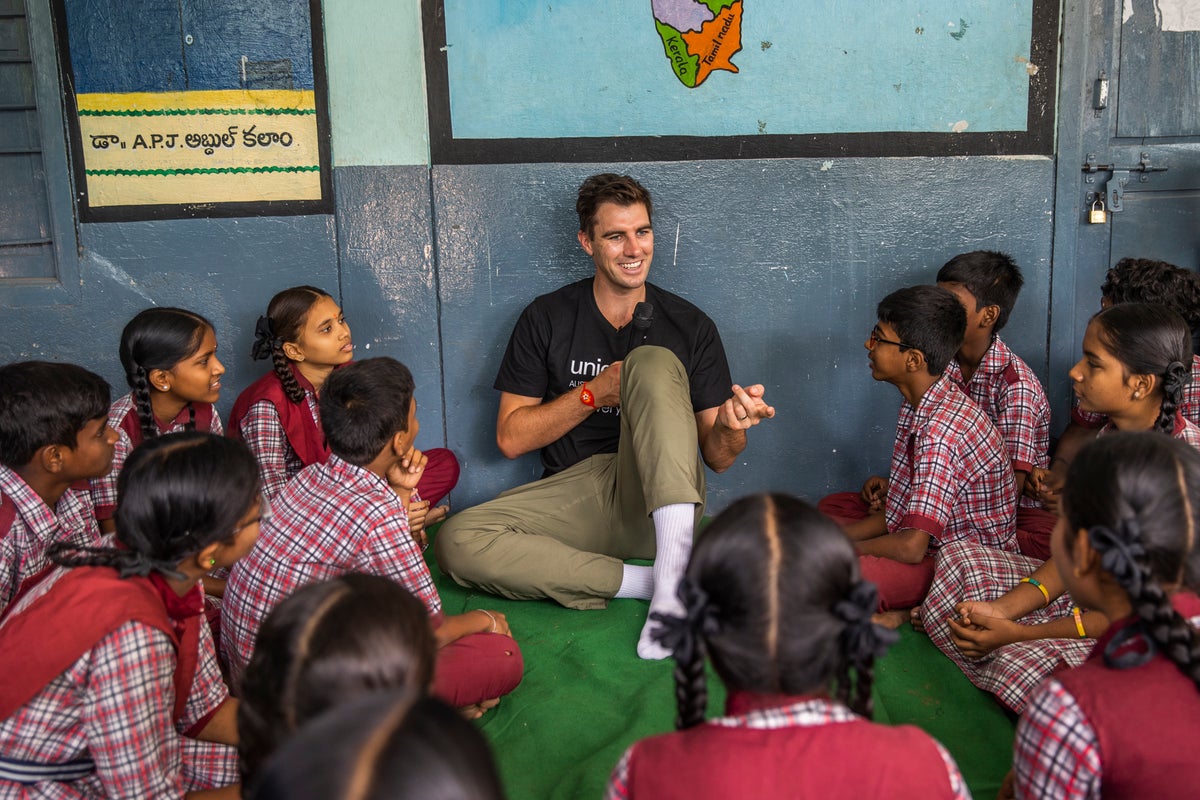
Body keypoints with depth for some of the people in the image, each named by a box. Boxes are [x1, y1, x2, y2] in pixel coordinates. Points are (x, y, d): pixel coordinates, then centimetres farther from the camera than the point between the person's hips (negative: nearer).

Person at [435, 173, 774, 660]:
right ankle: (651, 583, -23)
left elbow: (718, 458, 4)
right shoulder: (547, 320, 6)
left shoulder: (689, 326, 5)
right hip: (575, 494, 1)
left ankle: (673, 570, -40)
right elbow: (510, 438, 2)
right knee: (457, 541, -25)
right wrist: (592, 394, -10)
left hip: (658, 500, -1)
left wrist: (730, 426, -20)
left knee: (652, 363, -26)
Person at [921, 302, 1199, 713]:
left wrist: (1019, 632, -24)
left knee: (1021, 663, -30)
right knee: (959, 561, -5)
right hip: (1094, 594, 8)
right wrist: (1002, 609, -14)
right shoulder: (1113, 436, -1)